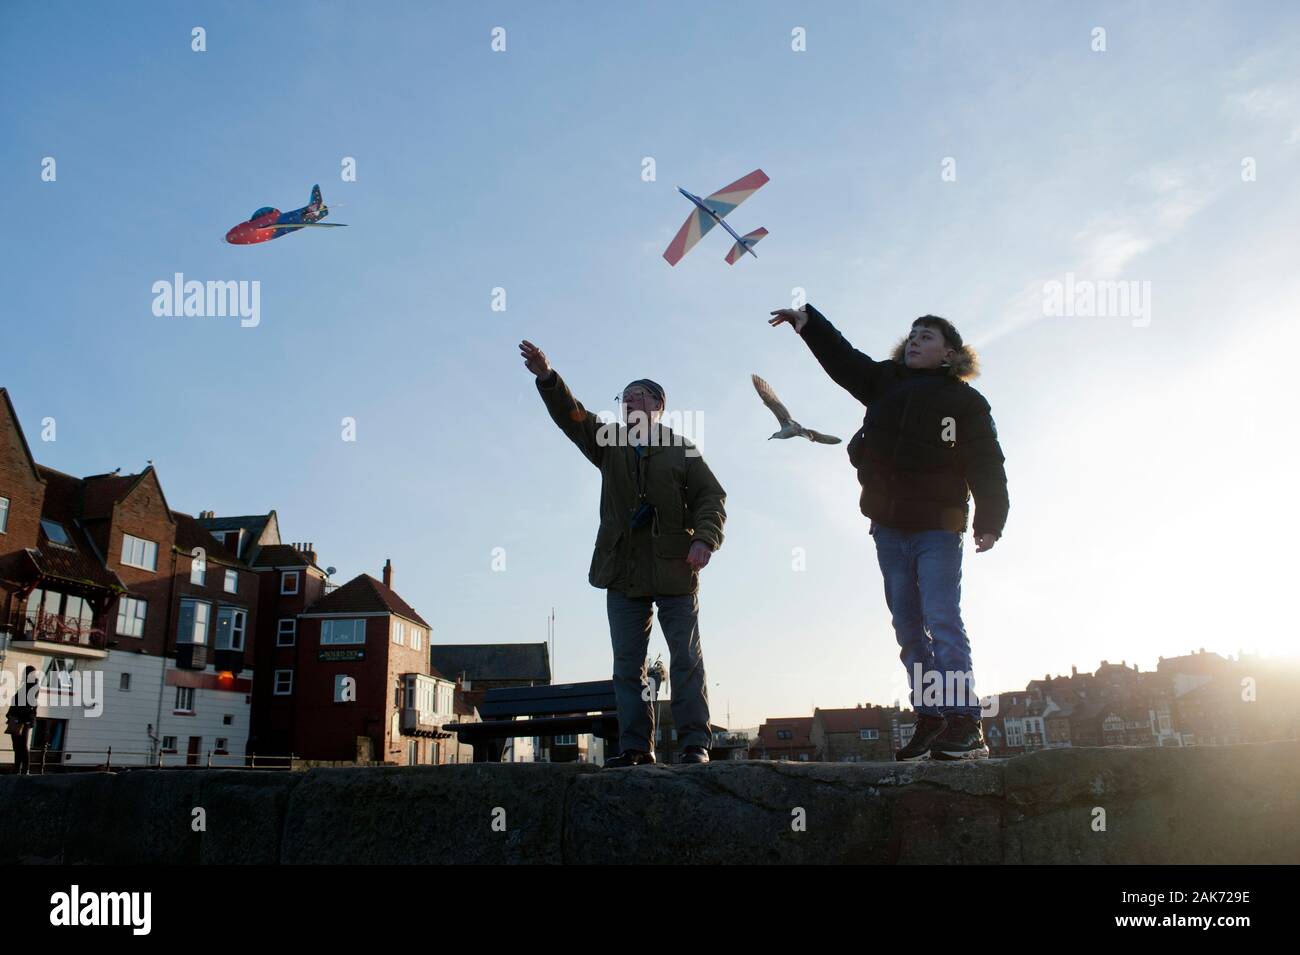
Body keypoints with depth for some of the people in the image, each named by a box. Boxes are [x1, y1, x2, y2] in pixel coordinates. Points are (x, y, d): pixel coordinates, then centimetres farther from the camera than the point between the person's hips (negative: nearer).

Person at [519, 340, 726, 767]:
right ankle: (636, 746, 10)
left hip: (675, 570, -3)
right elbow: (570, 415, -1)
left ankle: (695, 743, 5)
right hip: (624, 573, 4)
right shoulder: (608, 443, 13)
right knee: (628, 665, 4)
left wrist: (704, 538, -17)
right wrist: (546, 377, -18)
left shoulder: (680, 449, 4)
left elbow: (711, 496, 0)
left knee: (687, 659, 0)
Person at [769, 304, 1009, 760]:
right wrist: (807, 322, -1)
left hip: (938, 528, -5)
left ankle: (964, 725, -14)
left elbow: (987, 466, -4)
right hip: (889, 528, 5)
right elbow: (842, 359, 11)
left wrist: (990, 521, -13)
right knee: (908, 628, 6)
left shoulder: (966, 401, 2)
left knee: (942, 620, -14)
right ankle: (929, 721, 11)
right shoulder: (885, 383, 15)